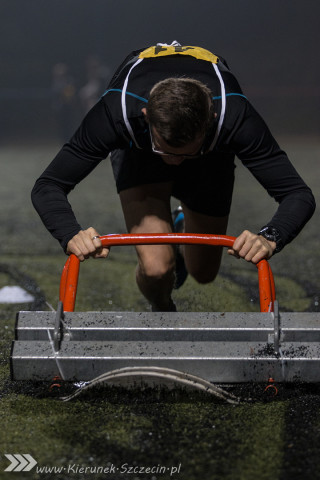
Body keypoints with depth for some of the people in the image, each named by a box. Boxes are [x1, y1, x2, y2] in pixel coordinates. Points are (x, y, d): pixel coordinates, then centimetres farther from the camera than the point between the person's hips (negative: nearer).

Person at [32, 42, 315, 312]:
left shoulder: (233, 116, -43)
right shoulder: (119, 111, -44)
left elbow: (299, 195, -39)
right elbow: (48, 187, -37)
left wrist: (269, 239, -60)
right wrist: (72, 237, -57)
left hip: (212, 155, 1)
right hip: (138, 148, -1)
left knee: (203, 271, 8)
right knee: (155, 266, -22)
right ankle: (162, 314, 16)